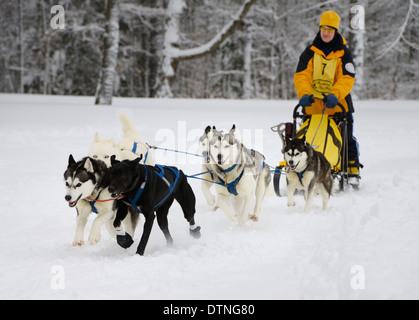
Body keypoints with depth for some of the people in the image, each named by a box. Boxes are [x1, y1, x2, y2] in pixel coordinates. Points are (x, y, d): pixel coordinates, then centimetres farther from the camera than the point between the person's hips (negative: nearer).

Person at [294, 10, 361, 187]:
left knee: (346, 139, 0)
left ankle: (353, 171, 9)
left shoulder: (343, 53, 1)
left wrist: (335, 94, -27)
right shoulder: (310, 51, 5)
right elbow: (301, 75, -4)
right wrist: (304, 93, -22)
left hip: (338, 104, -1)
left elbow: (347, 79, -10)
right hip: (313, 104, 1)